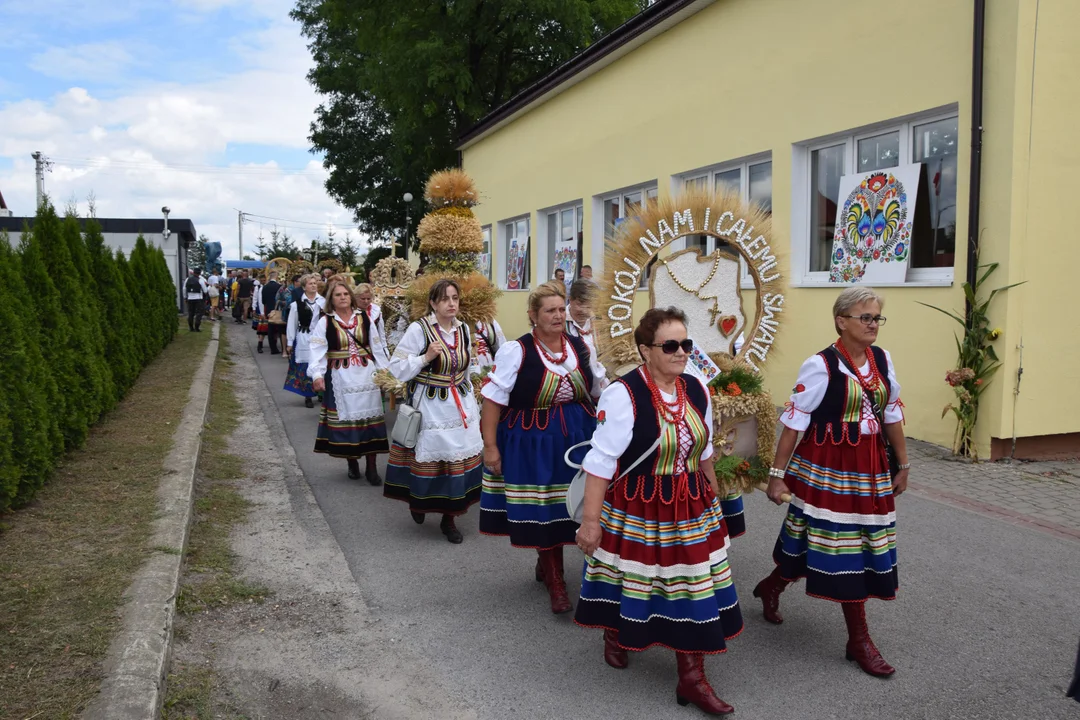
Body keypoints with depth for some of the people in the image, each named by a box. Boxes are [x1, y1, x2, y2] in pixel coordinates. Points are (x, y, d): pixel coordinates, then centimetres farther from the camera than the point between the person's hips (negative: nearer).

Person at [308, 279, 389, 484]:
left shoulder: (364, 318, 5)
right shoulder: (325, 321, -2)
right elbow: (317, 350, -9)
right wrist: (317, 375, -21)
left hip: (366, 375, 2)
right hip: (341, 378, -2)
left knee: (369, 418, 3)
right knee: (346, 418, 6)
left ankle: (372, 466, 10)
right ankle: (352, 463, 22)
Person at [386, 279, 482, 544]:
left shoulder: (463, 329, 6)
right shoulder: (419, 329, -12)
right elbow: (397, 368, -11)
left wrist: (470, 401, 18)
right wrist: (426, 357, -22)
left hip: (460, 405, 5)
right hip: (429, 407, -4)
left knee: (458, 459, 4)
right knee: (430, 459, 4)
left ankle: (449, 518, 18)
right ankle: (419, 502, 35)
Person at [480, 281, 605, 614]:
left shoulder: (580, 347, 3)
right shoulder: (516, 350, -12)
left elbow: (602, 391, 15)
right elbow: (493, 399, -10)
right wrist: (490, 446, -12)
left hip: (577, 437, 4)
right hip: (534, 442, -4)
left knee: (568, 506, 11)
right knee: (543, 509, 2)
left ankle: (545, 563, 37)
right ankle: (555, 580, 20)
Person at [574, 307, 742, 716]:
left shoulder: (696, 390, -1)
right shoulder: (624, 394, -20)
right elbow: (601, 461, -19)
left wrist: (714, 498, 20)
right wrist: (590, 519, -18)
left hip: (690, 507, 5)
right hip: (636, 510, -5)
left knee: (692, 587, 7)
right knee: (631, 580, 15)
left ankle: (692, 678, 21)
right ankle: (615, 636, 47)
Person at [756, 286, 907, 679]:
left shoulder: (882, 360, 4)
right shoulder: (821, 366, -14)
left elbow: (892, 415, 13)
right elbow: (793, 422, -12)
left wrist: (903, 465, 16)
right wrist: (777, 475, -12)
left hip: (869, 467, 7)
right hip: (827, 468, -7)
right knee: (843, 548, 1)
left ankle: (771, 587, 37)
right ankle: (858, 639, 16)